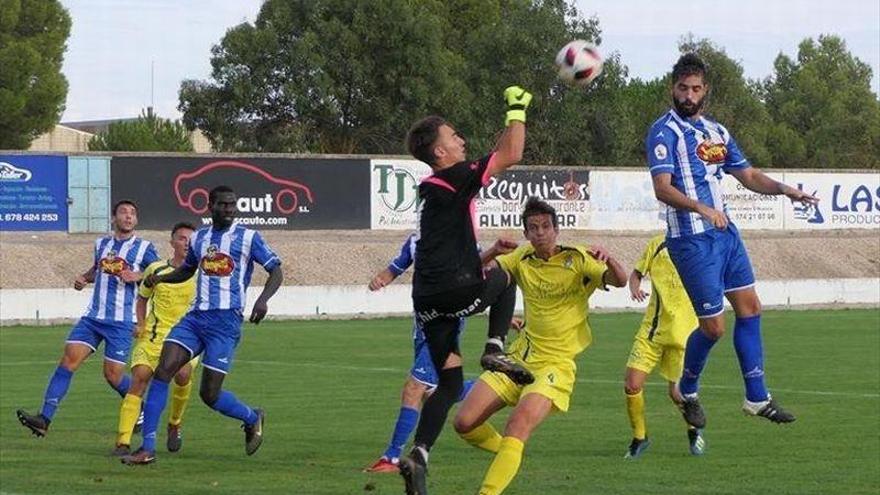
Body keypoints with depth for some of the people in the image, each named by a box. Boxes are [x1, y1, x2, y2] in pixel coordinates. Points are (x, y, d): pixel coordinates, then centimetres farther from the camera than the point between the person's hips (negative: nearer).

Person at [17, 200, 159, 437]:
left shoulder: (144, 247, 0)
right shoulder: (101, 244, 14)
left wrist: (137, 276, -15)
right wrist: (84, 278, 10)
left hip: (121, 321, -4)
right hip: (93, 317, 4)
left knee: (113, 375, -3)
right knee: (69, 358, -11)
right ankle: (45, 418, -17)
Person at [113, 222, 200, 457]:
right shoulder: (156, 269, 6)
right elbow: (142, 299, 21)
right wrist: (141, 324, 5)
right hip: (153, 335, 1)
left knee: (183, 374, -28)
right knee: (139, 379, -16)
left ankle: (175, 425, 0)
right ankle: (123, 442, -15)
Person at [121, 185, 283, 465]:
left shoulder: (248, 238, -1)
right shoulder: (199, 239, 14)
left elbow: (276, 271, 0)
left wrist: (263, 299, -19)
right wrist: (160, 278, 12)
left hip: (226, 321, -5)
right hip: (196, 317, 5)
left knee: (209, 394, -6)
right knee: (163, 371, -14)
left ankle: (252, 419, 27)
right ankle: (147, 448, -13)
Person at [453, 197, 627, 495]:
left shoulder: (577, 259, -8)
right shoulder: (523, 259, 6)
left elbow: (619, 281, -20)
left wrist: (607, 260, -42)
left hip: (556, 364, -6)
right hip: (519, 358, 6)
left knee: (518, 424, -30)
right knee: (464, 423, -3)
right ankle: (509, 456, 26)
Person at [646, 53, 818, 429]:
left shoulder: (716, 132, 16)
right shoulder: (664, 132, -10)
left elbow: (748, 176, 22)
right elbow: (662, 188, -21)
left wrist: (784, 189, 3)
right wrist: (701, 208, -37)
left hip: (725, 232, 8)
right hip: (692, 239, -8)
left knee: (749, 307, 7)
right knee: (714, 326, -6)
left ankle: (757, 398, 14)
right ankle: (687, 392, 19)